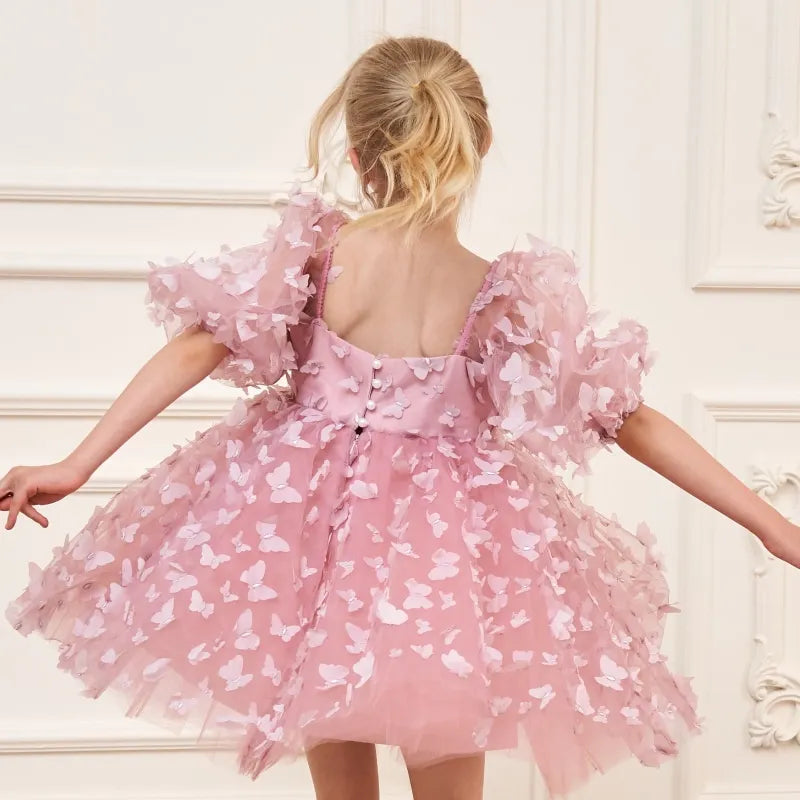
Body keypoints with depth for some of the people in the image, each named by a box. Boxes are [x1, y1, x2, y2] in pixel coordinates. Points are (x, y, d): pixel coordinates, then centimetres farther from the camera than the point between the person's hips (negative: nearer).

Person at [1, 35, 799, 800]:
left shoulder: (314, 254, -10)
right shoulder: (509, 301, -12)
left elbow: (193, 351, -10)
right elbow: (634, 423, -9)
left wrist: (74, 468, -3)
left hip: (310, 530, 2)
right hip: (444, 563, -1)